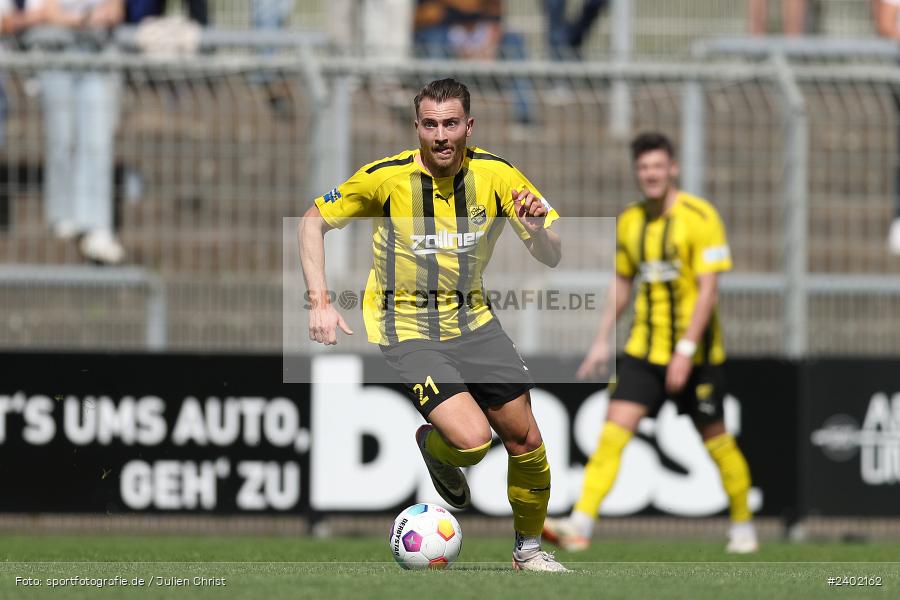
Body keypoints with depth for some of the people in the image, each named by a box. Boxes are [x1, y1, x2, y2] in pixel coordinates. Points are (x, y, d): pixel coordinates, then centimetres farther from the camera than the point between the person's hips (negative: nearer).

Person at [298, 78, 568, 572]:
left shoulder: (496, 174, -10)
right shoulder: (385, 178, -16)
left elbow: (551, 257, -6)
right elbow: (312, 222, -4)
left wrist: (538, 230, -30)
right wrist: (319, 302, -14)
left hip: (472, 320, 4)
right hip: (407, 329, -4)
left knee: (525, 442, 3)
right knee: (473, 441, -21)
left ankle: (528, 549, 27)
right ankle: (434, 446, 16)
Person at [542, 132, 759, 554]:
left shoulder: (700, 218, -12)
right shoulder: (630, 222, 7)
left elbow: (708, 289, -16)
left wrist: (686, 349, -23)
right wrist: (601, 342, 13)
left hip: (694, 353, -4)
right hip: (643, 350, 4)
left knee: (715, 438, 7)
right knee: (613, 431, -10)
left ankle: (743, 527, 26)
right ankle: (580, 525, -18)